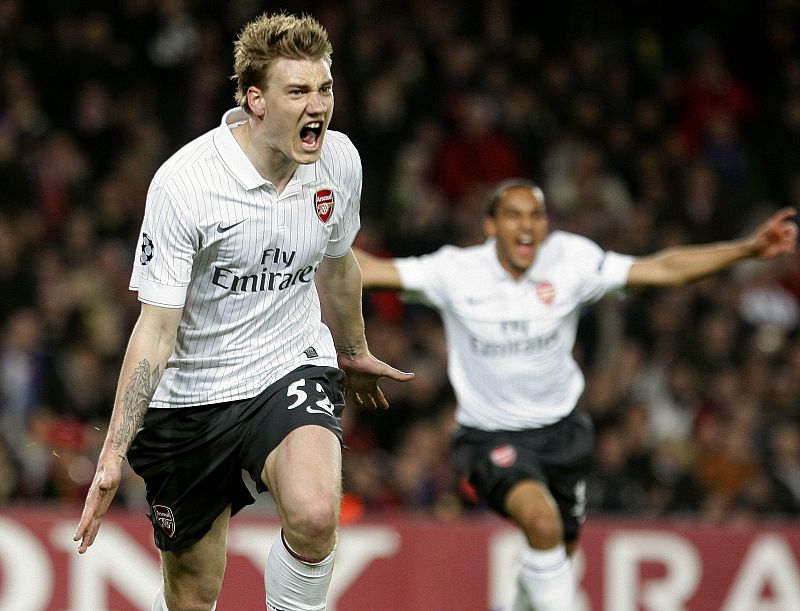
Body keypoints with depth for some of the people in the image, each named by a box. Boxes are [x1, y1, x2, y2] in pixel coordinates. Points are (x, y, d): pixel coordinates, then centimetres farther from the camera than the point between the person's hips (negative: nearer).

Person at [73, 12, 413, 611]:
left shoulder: (339, 160, -6)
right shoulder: (184, 183, -21)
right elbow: (156, 327, -17)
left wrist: (353, 352, 32)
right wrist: (113, 455, -22)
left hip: (292, 367, 2)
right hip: (190, 397, -2)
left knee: (314, 514, -30)